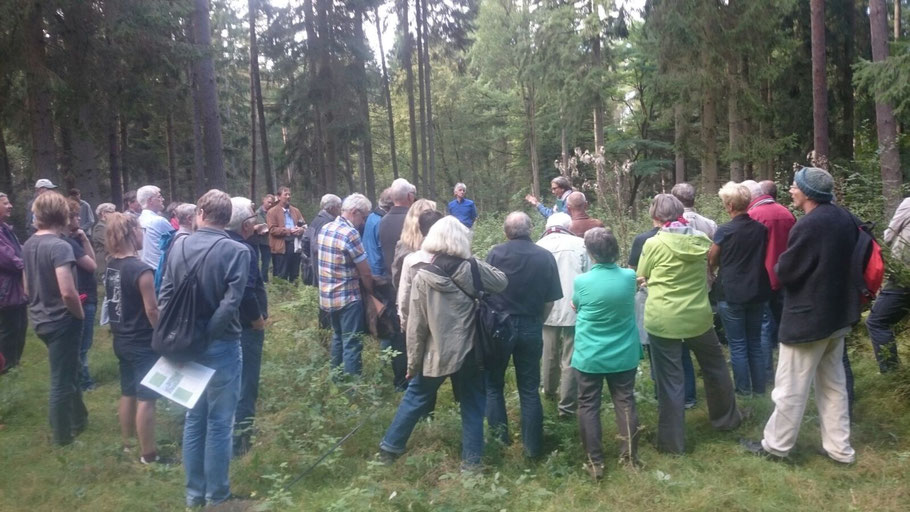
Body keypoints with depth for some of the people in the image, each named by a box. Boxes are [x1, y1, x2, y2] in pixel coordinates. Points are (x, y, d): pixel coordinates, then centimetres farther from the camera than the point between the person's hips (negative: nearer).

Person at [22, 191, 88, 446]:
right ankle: (63, 434, 21)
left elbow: (28, 287, 15)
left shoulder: (28, 245, 5)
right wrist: (80, 314, -13)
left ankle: (79, 419, 38)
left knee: (67, 372, 23)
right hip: (61, 321, -9)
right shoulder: (59, 246, -23)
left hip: (41, 319, 9)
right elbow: (68, 292, -30)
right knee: (61, 379, 6)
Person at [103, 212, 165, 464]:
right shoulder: (141, 270, -22)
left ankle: (127, 444, 32)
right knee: (146, 398, 1)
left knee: (128, 393, 19)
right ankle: (148, 454, 9)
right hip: (143, 343, -8)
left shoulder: (111, 265, 3)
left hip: (121, 341, 8)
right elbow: (152, 310, -20)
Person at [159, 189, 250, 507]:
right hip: (221, 346, -5)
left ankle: (194, 492, 28)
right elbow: (229, 305, -21)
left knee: (194, 418, 17)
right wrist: (206, 335, -12)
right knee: (219, 422, 8)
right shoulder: (236, 252, -14)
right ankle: (216, 494, 19)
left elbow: (164, 297, 3)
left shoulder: (178, 246, 1)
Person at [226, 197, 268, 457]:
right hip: (245, 326, -10)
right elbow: (245, 292, -28)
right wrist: (259, 320, -15)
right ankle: (239, 442, 6)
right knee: (245, 383, 0)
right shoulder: (243, 250, -23)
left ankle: (226, 433, 36)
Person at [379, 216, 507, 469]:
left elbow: (416, 325, -9)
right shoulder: (473, 269, -9)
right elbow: (501, 282, 8)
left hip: (437, 353, 0)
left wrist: (413, 361, 1)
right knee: (472, 404, 16)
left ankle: (389, 447, 29)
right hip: (469, 351, 1)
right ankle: (472, 458, 23)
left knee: (415, 398, 17)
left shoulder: (422, 276, -11)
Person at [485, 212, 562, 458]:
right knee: (530, 389, 12)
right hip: (531, 327, 2)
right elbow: (550, 301, -2)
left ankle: (499, 436, 20)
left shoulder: (496, 253, -11)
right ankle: (533, 446, 18)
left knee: (493, 384, 16)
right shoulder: (545, 257, -6)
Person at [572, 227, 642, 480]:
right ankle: (630, 456, 23)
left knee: (588, 406, 9)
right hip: (624, 355, 3)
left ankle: (595, 463, 13)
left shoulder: (582, 281, -18)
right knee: (625, 402, 14)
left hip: (589, 357, -3)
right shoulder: (629, 277, -9)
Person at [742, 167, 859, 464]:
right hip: (839, 314, 9)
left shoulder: (808, 225, -23)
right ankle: (839, 449, 26)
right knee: (833, 384, 18)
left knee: (791, 388, 4)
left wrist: (781, 266, 3)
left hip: (807, 317, -9)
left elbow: (784, 273, -17)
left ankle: (776, 445, 16)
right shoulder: (846, 218, 3)